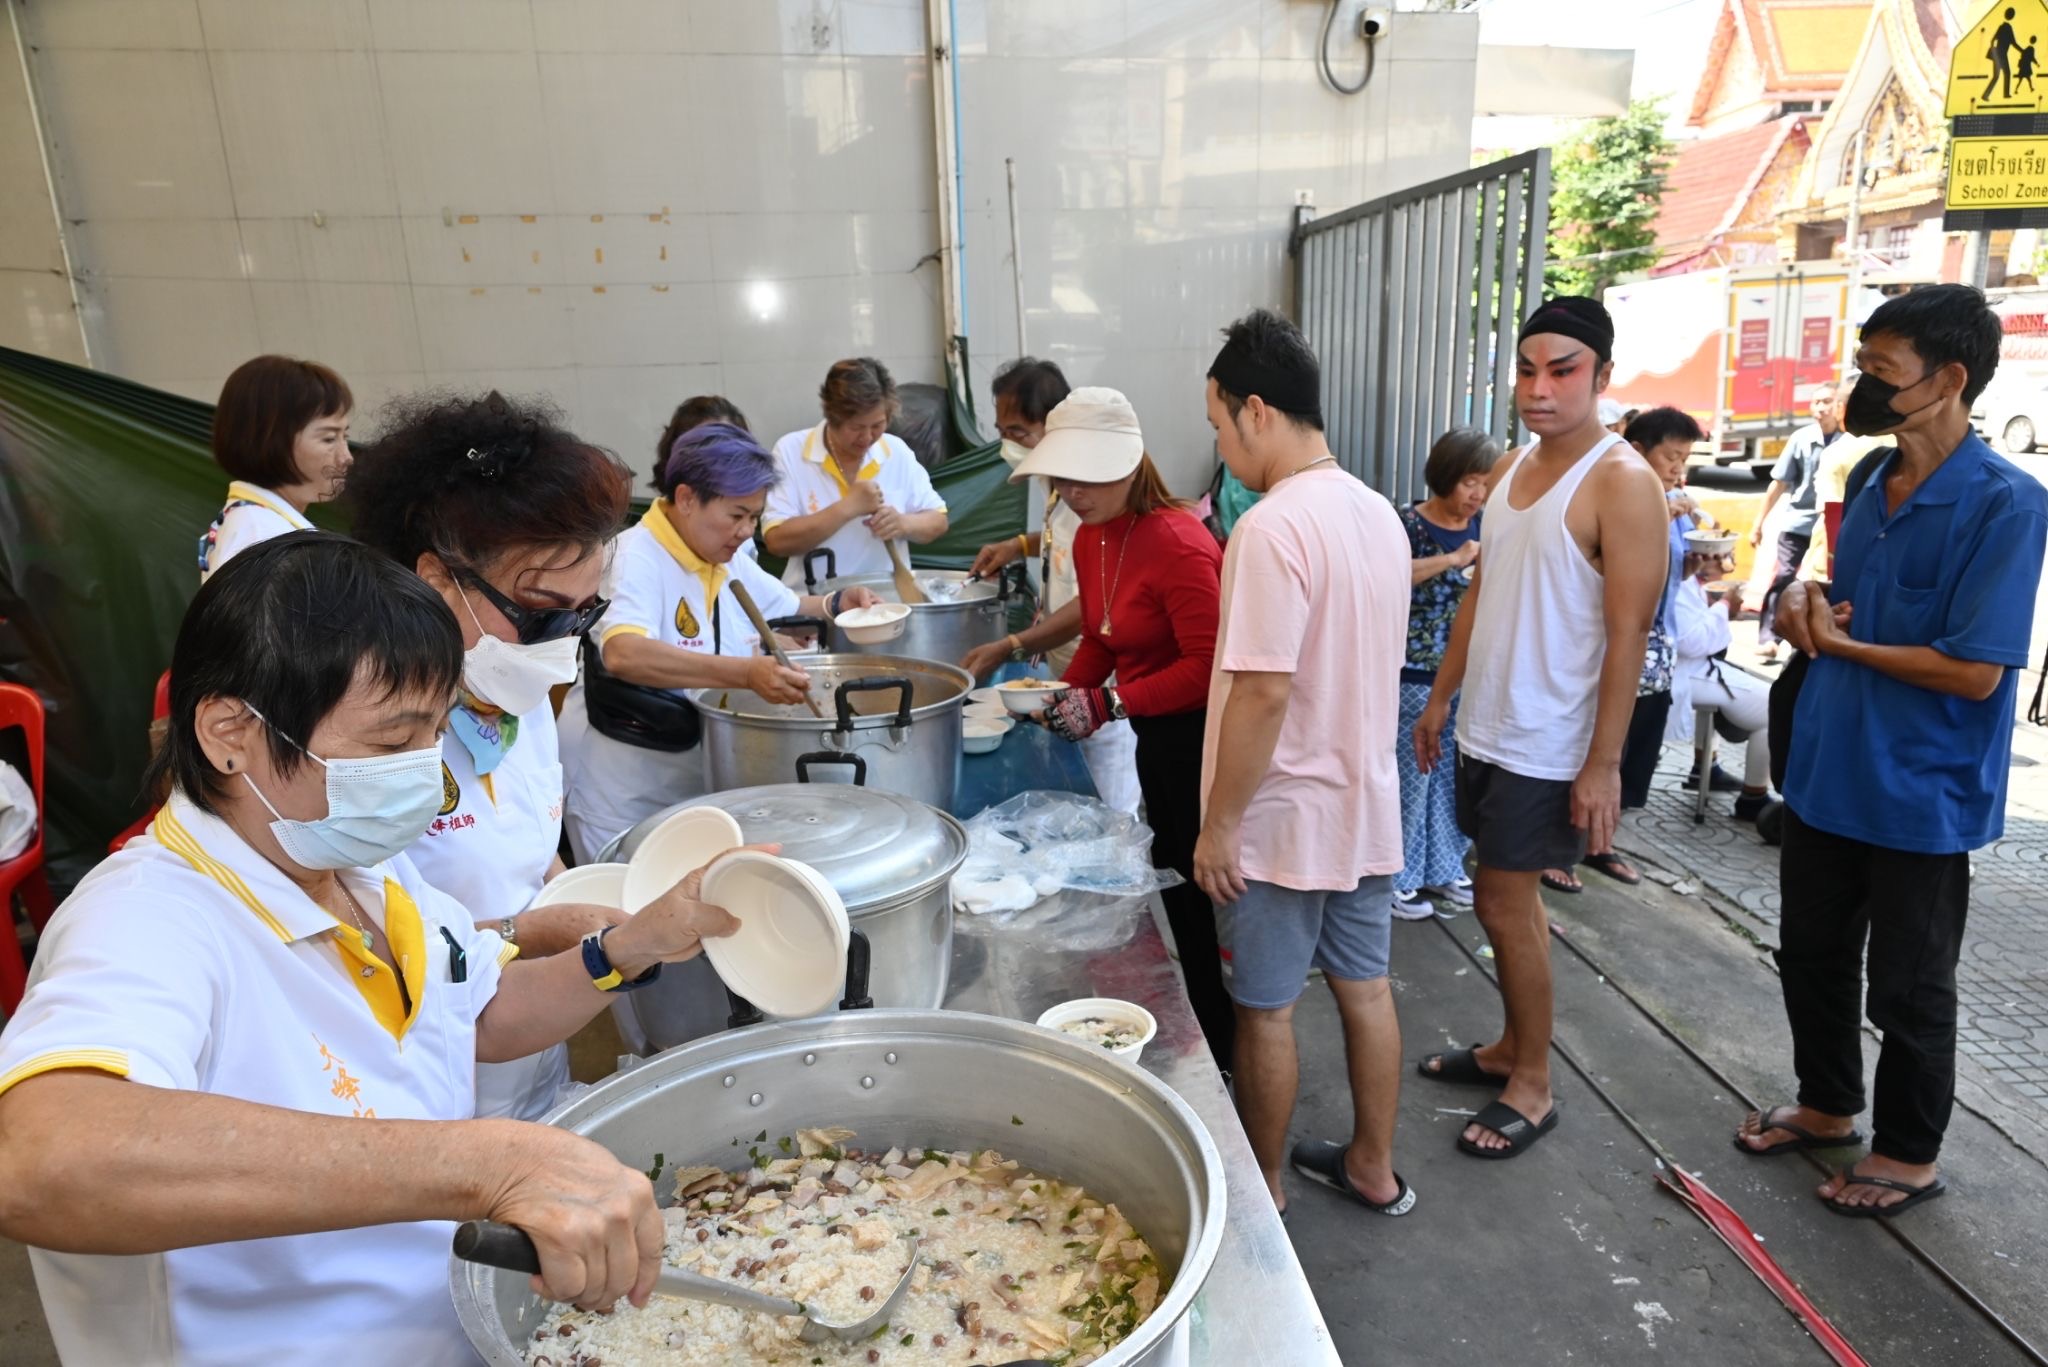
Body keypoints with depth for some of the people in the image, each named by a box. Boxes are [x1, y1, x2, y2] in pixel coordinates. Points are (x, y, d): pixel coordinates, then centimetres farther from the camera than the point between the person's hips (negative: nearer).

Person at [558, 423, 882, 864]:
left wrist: (838, 603, -1)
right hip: (625, 787, -7)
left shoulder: (728, 559, 4)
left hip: (703, 770, 7)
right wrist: (745, 673, -48)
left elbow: (788, 607, 21)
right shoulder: (637, 557, -21)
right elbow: (622, 654, -39)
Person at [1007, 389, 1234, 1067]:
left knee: (1201, 891, 2)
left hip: (1199, 738, -9)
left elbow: (1208, 666, -26)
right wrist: (1067, 693, 2)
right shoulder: (1090, 539, 6)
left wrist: (1109, 704, -26)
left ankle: (1222, 1053, 22)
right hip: (1155, 736, 9)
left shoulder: (1176, 544, -24)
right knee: (1172, 883, 20)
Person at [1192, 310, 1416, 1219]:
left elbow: (1262, 693, -25)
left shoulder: (1274, 527, -22)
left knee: (1266, 1008, 9)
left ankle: (1263, 1190, 27)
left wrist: (1218, 823, -17)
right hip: (1367, 803, 8)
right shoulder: (1379, 513, 5)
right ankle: (1373, 1167, 36)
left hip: (1286, 815, -8)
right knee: (1364, 988, 19)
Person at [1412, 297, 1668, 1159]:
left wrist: (1604, 763, -19)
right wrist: (1441, 697, 14)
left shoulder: (1622, 483, -15)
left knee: (1502, 905, 0)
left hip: (1547, 746, -7)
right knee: (1513, 899, 17)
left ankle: (1532, 1087, 17)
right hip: (1487, 729, 7)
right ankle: (1513, 1046, 33)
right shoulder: (1510, 469, 8)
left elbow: (1628, 633, -18)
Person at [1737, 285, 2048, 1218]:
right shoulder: (1873, 487, 6)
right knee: (1811, 956, 19)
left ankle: (1910, 1154, 31)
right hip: (1826, 773, 7)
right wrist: (1806, 606, -6)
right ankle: (1827, 1105, 40)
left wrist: (1837, 641, -14)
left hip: (1920, 796, -7)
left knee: (1906, 988, 10)